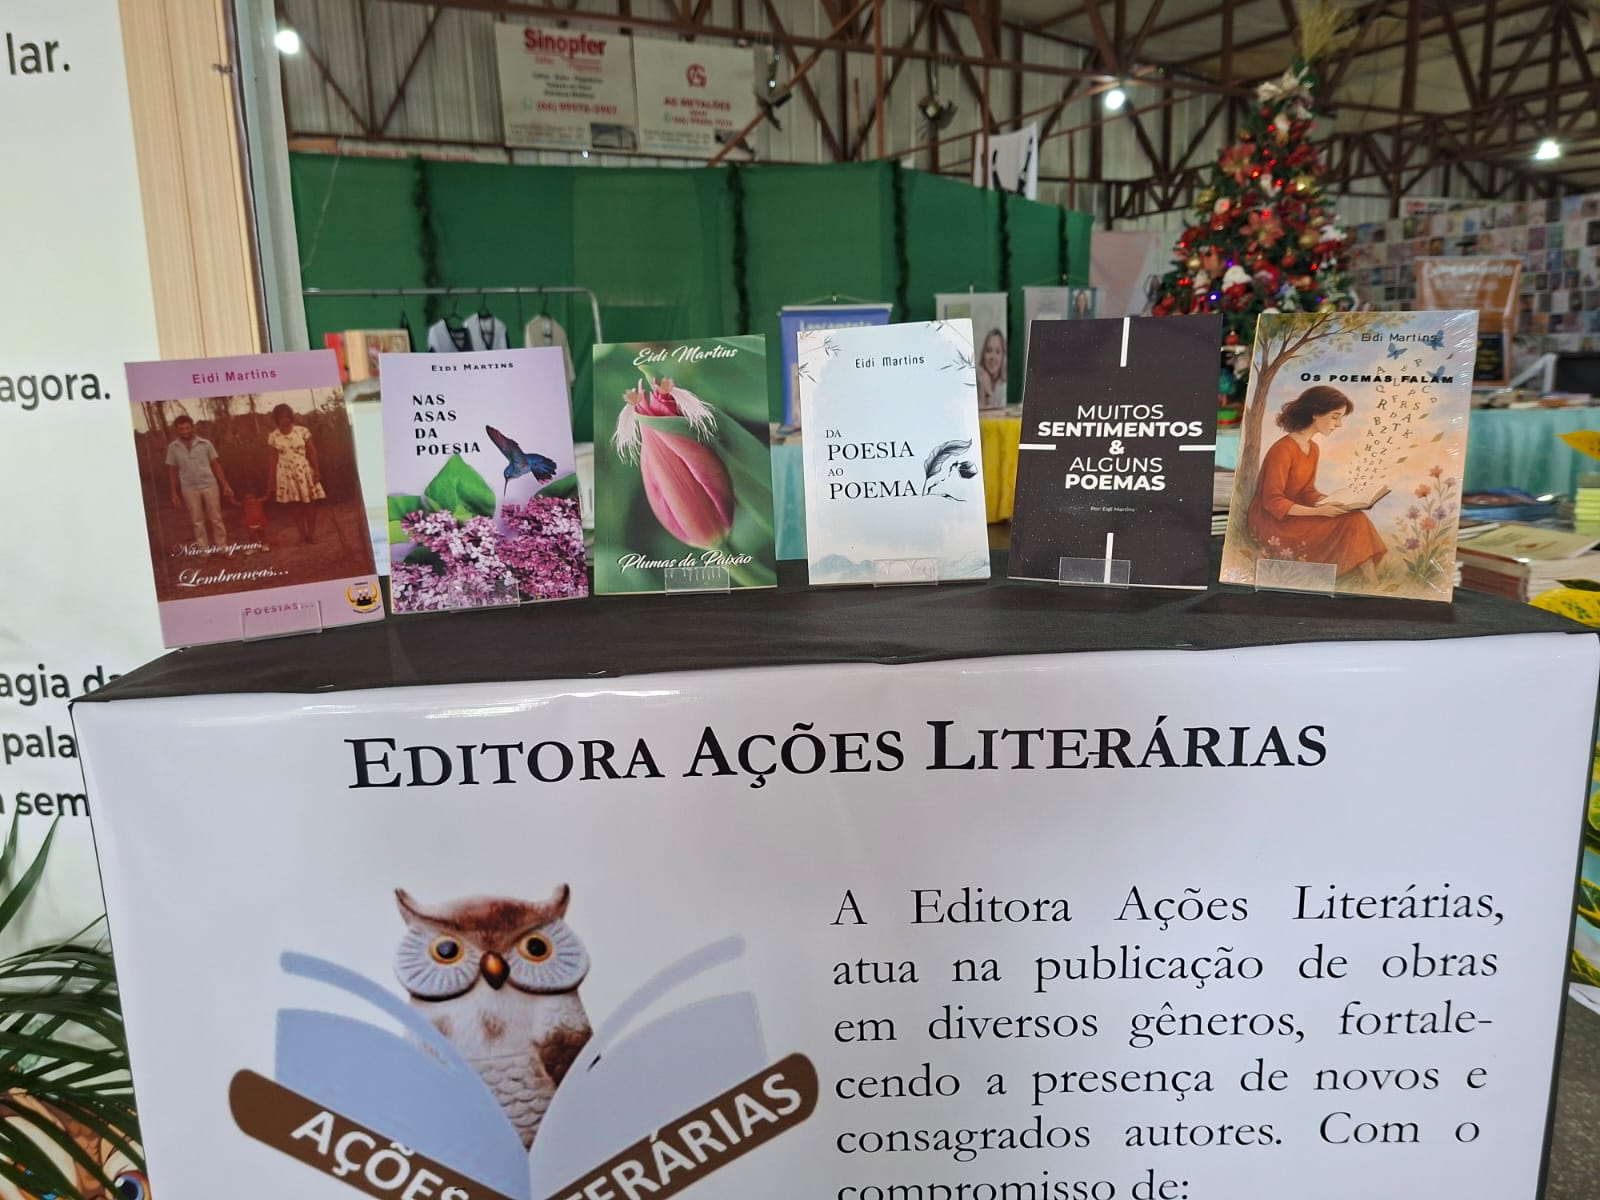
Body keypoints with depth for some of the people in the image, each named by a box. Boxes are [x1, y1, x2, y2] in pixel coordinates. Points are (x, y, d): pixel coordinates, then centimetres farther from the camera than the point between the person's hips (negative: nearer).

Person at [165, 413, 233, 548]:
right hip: (189, 489, 1)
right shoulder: (173, 447, 1)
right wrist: (174, 493, 5)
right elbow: (172, 471, 6)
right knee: (197, 522, 8)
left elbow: (216, 465, 2)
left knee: (216, 519, 4)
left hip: (210, 485, -1)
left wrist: (225, 485, -3)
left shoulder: (205, 443, -2)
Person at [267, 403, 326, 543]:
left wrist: (317, 470, -7)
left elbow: (312, 452, -1)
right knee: (293, 504, 2)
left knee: (309, 502, -2)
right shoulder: (273, 436, 1)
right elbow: (274, 458, 5)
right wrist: (271, 479, 4)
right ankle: (303, 534, 8)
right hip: (286, 474, 1)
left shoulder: (302, 431, -4)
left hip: (304, 471, -1)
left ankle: (312, 533, 8)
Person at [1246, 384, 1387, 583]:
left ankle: (1372, 585, -13)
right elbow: (1273, 502, -21)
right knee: (1350, 523, -20)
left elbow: (1307, 492, 10)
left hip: (1293, 515, 8)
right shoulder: (1283, 450, -20)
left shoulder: (1313, 449, 8)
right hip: (1271, 522, -8)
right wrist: (1318, 511, -25)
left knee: (1355, 520, -14)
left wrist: (1336, 503, -8)